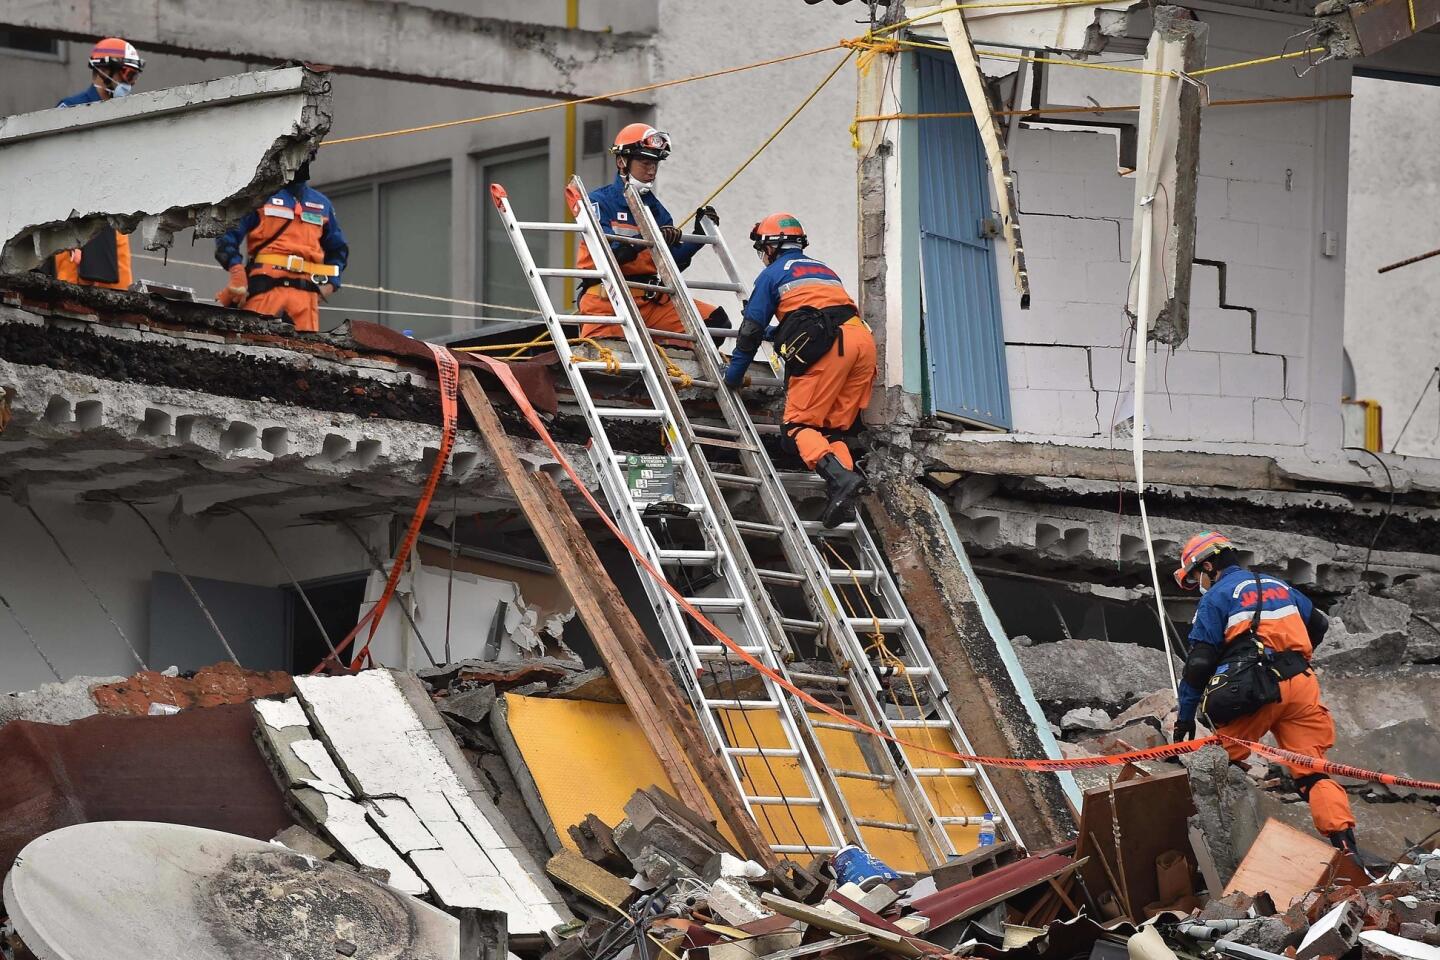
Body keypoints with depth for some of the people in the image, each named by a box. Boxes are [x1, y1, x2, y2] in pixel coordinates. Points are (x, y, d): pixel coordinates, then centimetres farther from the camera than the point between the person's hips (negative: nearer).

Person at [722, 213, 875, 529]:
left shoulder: (772, 274, 16)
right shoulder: (822, 268, 36)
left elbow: (751, 328, 13)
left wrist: (734, 375, 22)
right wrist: (777, 333, 64)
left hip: (827, 345, -6)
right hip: (862, 337, 6)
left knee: (799, 426, -6)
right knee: (834, 428, 7)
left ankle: (840, 477, -32)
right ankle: (844, 500, -16)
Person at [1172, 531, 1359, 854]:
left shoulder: (1216, 597, 3)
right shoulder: (1277, 585, 22)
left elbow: (1199, 662, -3)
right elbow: (1318, 624, 33)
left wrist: (1186, 715, 3)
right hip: (1300, 683, 5)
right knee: (1311, 771, 2)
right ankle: (1345, 845, -13)